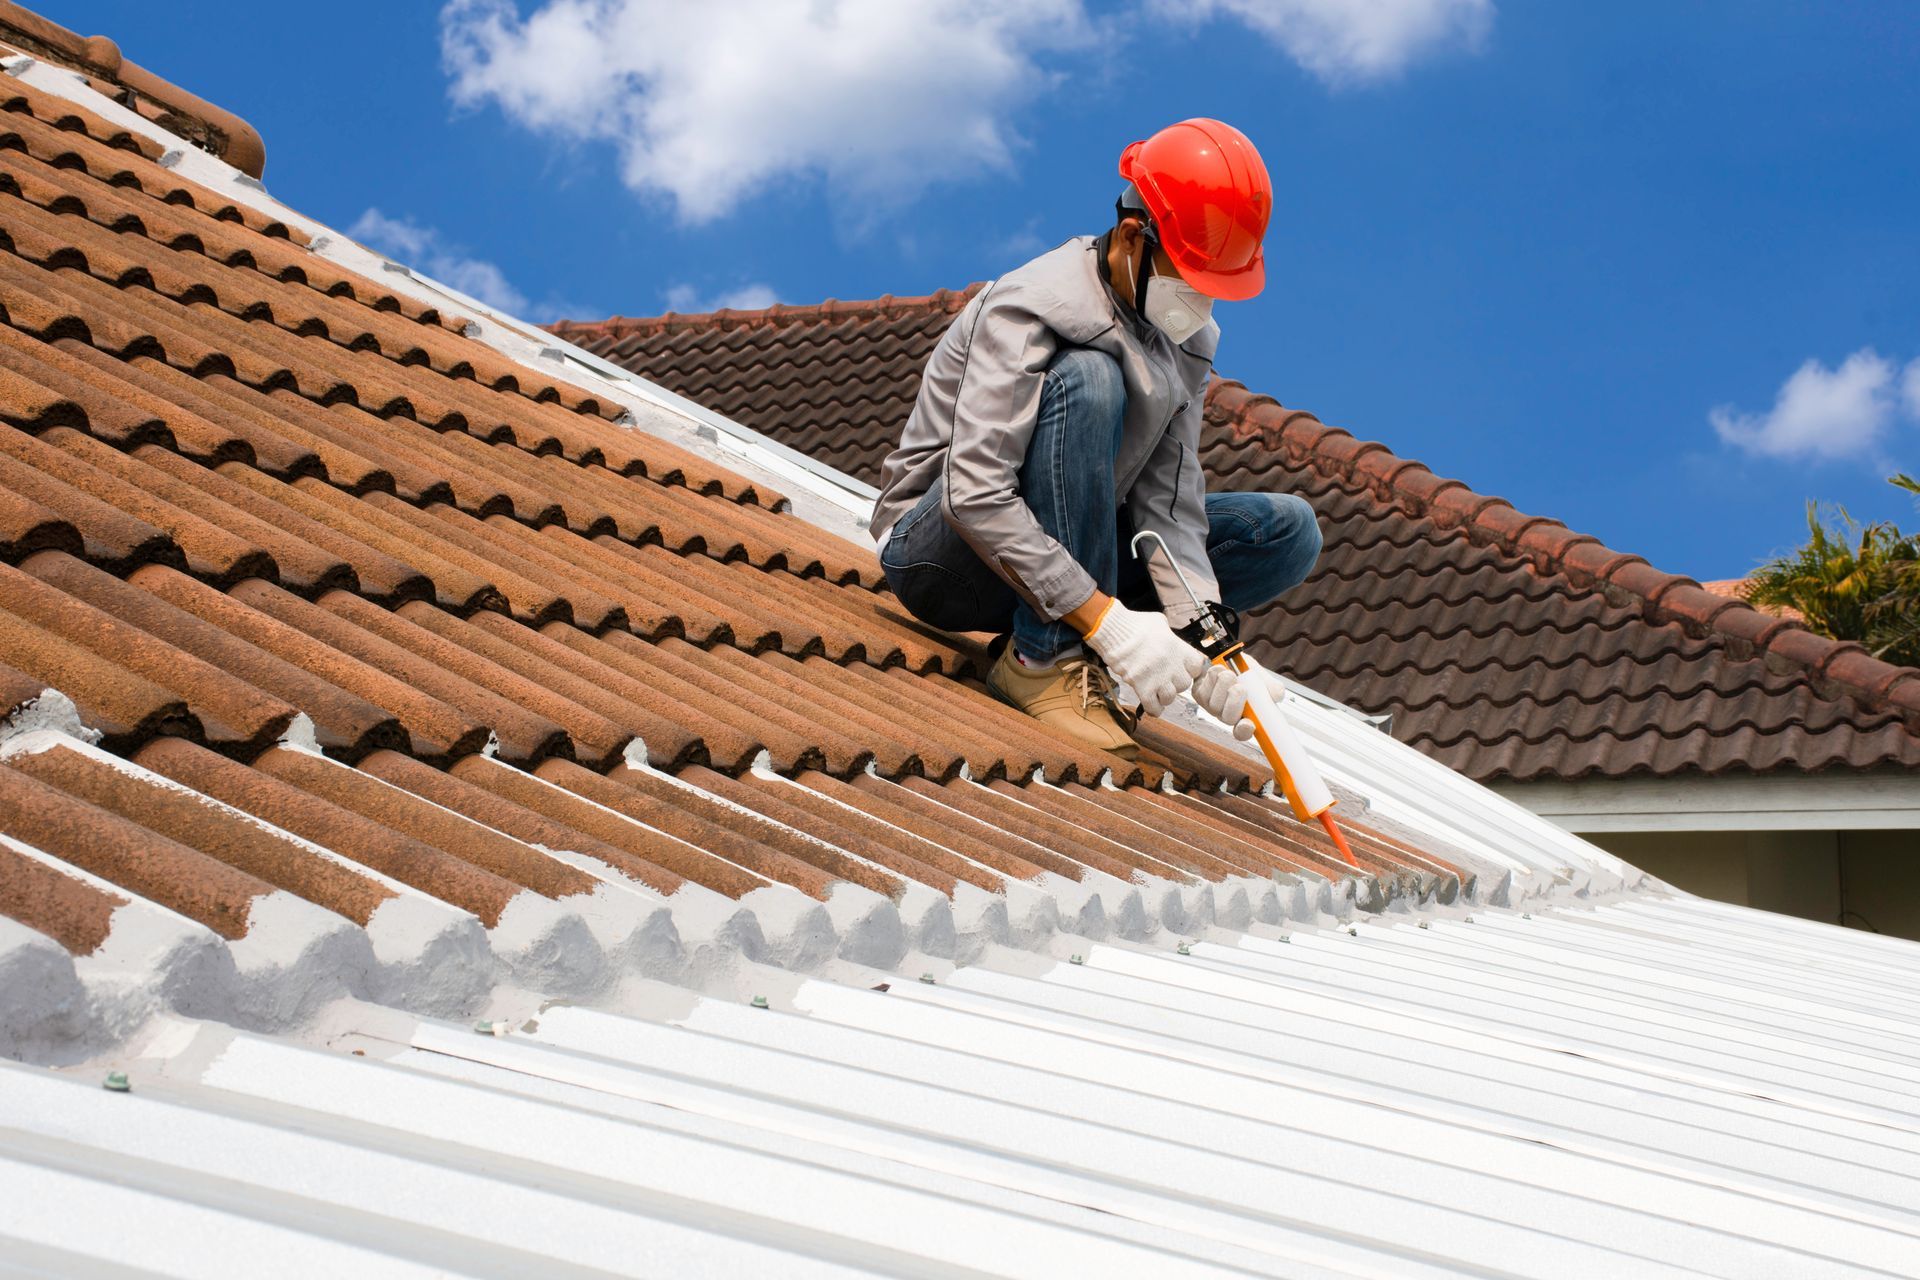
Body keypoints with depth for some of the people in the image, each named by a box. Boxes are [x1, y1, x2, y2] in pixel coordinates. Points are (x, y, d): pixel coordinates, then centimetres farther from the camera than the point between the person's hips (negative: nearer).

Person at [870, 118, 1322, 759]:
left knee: (1289, 531, -4)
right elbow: (974, 495, -32)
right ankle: (1044, 660, -27)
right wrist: (1108, 620, -37)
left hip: (1058, 550, 7)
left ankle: (1044, 644, -9)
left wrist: (1200, 628, -25)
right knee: (1085, 379, -31)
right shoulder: (1031, 309, -22)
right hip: (937, 550, -7)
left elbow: (1168, 503, -7)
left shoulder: (1190, 340, 1)